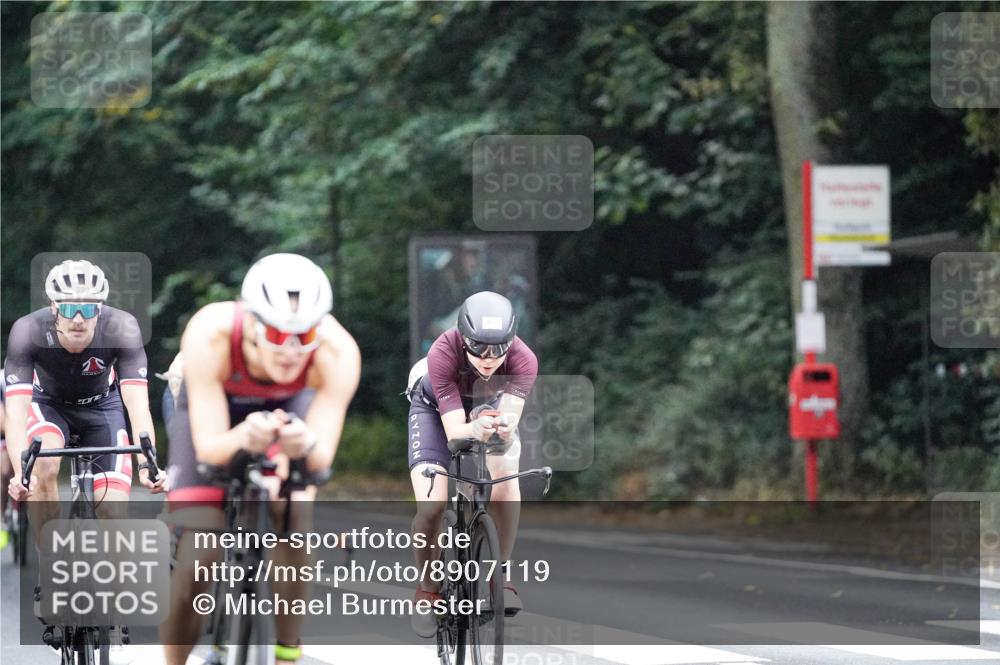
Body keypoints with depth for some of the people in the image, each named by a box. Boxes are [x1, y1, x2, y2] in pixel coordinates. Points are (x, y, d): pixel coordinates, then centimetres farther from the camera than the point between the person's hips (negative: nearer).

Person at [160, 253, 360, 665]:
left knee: (291, 516, -25)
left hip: (288, 408, 1)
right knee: (195, 559, -14)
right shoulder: (209, 335, -40)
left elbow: (323, 457, -34)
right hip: (213, 412, -1)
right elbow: (209, 446, -37)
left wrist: (305, 445, -58)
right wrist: (244, 439, -60)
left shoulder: (338, 352, -37)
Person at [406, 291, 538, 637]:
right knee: (431, 506, -20)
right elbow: (454, 429, -41)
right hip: (436, 408, -2)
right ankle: (428, 588, 4)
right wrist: (474, 430, -64)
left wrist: (504, 427, -66)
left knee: (506, 488, -24)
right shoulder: (443, 354, -38)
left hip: (489, 407, 2)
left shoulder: (523, 360, -34)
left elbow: (510, 415, -42)